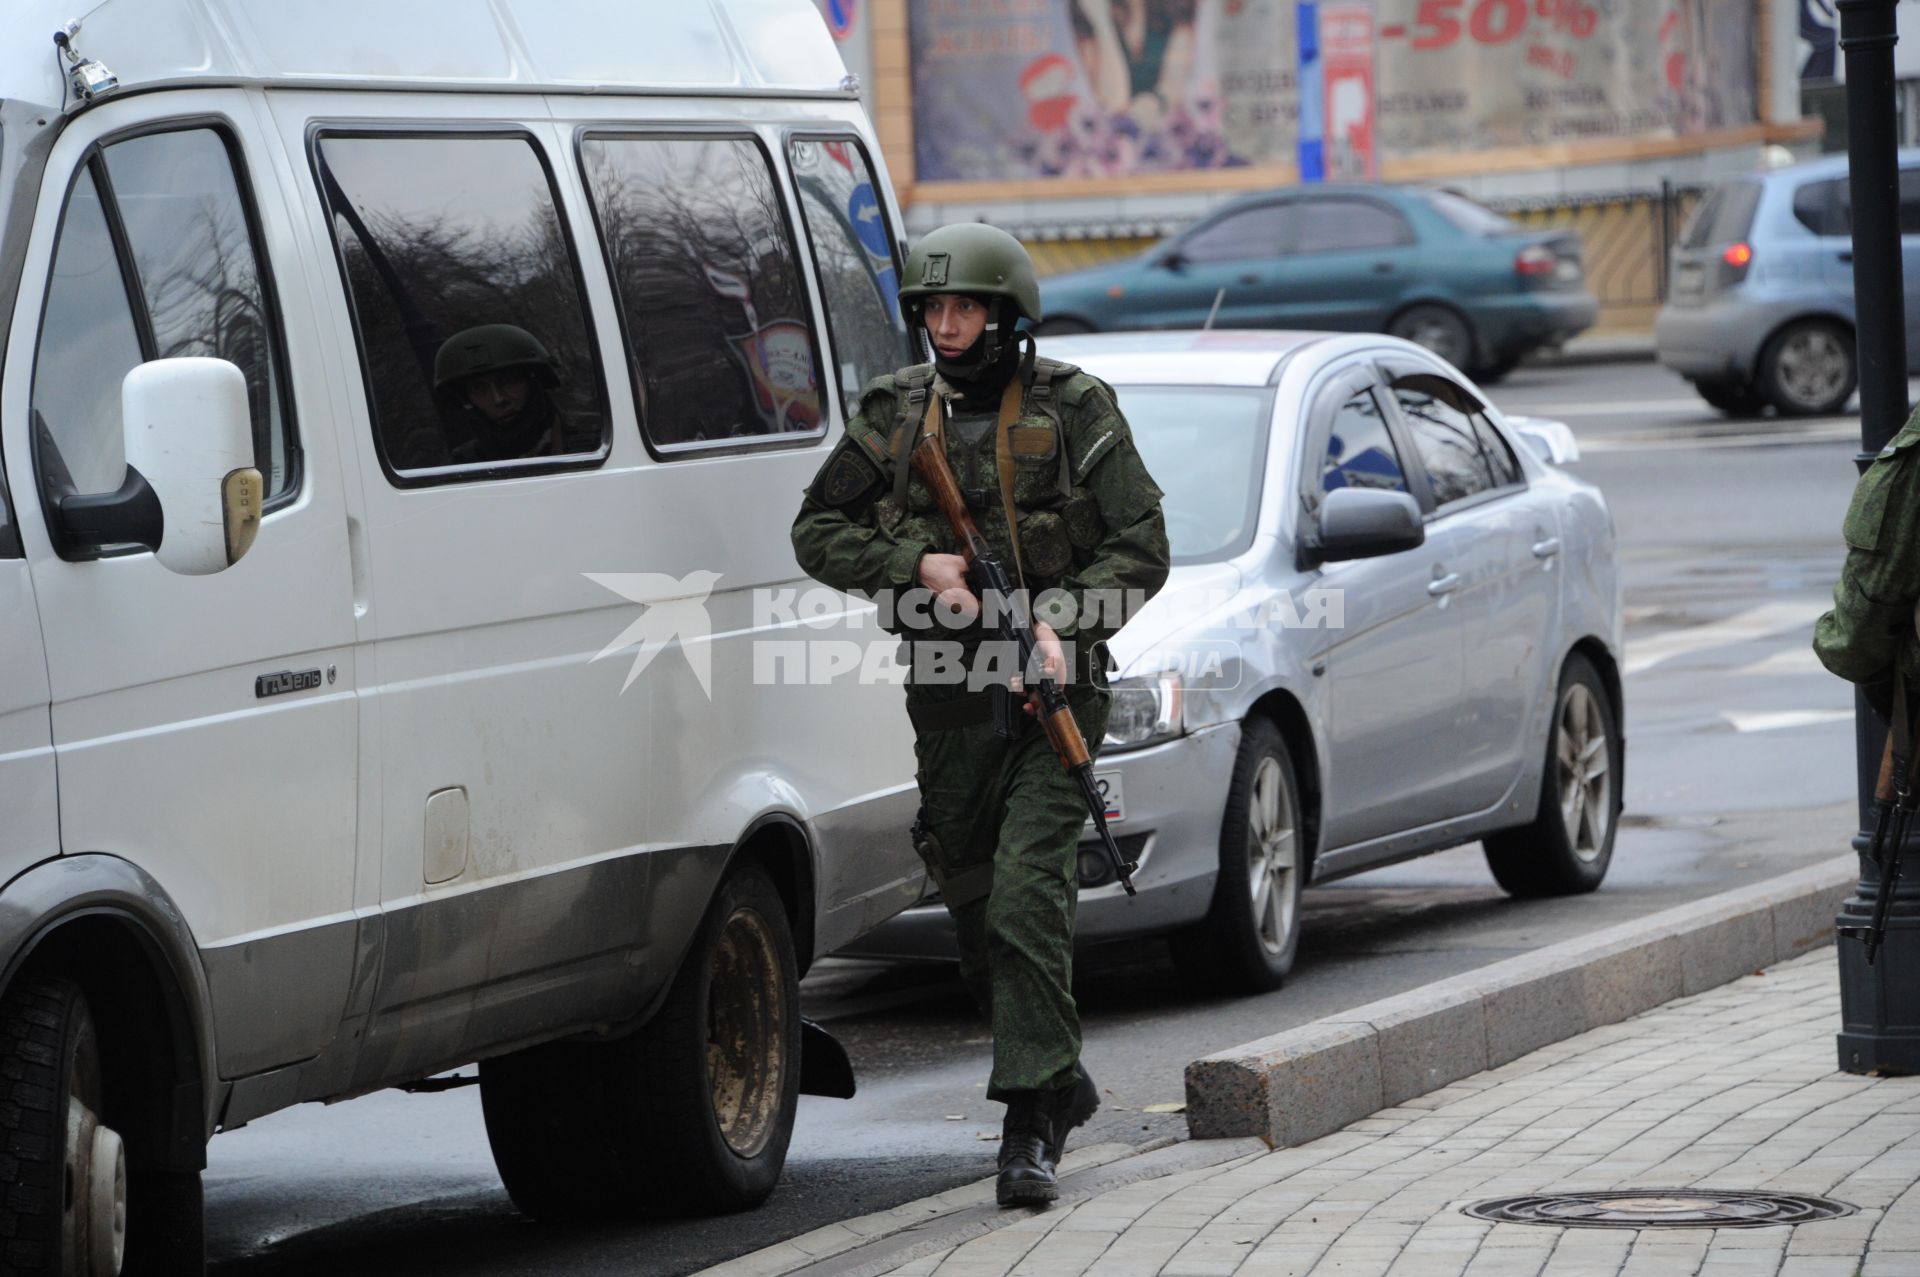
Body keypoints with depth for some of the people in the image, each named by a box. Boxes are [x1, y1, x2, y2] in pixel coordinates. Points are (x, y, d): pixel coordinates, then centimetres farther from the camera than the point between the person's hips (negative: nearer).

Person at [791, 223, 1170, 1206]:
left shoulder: (1074, 409, -3)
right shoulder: (896, 413, 7)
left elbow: (1142, 548, -4)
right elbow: (818, 534, 7)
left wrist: (1060, 618, -19)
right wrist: (921, 564, -9)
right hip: (948, 701, 4)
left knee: (1025, 900, -16)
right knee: (975, 913, 10)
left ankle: (1029, 1125, -15)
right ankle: (1061, 1085, 31)